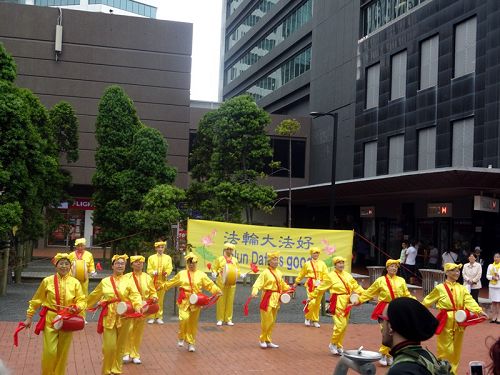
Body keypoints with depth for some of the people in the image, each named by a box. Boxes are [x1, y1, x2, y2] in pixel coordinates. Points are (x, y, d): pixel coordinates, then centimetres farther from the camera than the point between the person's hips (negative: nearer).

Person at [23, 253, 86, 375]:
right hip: (50, 320, -1)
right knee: (50, 352, -6)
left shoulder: (75, 282, -1)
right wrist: (29, 317, 7)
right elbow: (36, 300, 6)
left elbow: (82, 301, 1)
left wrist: (76, 308, -20)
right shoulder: (47, 281, -3)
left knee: (63, 352, 10)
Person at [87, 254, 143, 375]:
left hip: (124, 317, 0)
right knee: (109, 346, -5)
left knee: (120, 345, 10)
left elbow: (135, 296, -10)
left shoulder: (128, 281, 3)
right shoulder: (105, 281, 7)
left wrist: (138, 306, -29)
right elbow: (94, 296, 20)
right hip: (109, 316, 0)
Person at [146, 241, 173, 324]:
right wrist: (153, 272, -18)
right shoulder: (151, 258, 8)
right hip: (152, 281, -1)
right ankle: (151, 317, 5)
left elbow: (169, 268, 3)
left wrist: (166, 273, -18)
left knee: (160, 300, 3)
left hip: (162, 282, 1)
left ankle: (159, 317, 11)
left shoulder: (168, 258, 10)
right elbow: (149, 269, 3)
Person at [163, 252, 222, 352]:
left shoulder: (201, 275, 3)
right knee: (184, 318, -20)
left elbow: (210, 284, -2)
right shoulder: (181, 274, 6)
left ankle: (191, 343, 22)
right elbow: (171, 282, 17)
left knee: (193, 323, 7)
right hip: (184, 301, -1)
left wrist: (217, 290, -17)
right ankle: (181, 338, 5)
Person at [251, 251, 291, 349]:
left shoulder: (279, 272, 10)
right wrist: (255, 291, -41)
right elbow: (258, 283, -24)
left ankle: (268, 341, 23)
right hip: (268, 298, -7)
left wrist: (288, 288, 32)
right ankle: (262, 340, 11)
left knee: (272, 321, 13)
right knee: (266, 320, -6)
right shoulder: (265, 272, -12)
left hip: (276, 299, 7)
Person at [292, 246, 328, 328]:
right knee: (312, 302, -16)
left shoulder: (322, 264, 8)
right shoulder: (307, 264, 6)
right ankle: (307, 318, 3)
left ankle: (315, 320, 19)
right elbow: (301, 274, 16)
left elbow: (326, 274, 1)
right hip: (311, 284, -2)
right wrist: (296, 282, 22)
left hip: (319, 285, 2)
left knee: (317, 304, 7)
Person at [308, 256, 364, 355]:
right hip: (337, 303, -6)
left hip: (346, 303, 6)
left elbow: (356, 286, 16)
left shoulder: (347, 275, 10)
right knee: (340, 325, -14)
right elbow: (321, 288, -1)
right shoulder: (330, 276, -6)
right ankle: (333, 344, 6)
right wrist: (312, 297, 2)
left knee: (344, 326, 10)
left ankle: (339, 346, 23)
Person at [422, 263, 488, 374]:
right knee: (445, 349, -4)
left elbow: (470, 301, -7)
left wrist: (479, 311, -23)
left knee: (456, 349, 11)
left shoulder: (462, 288, 8)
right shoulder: (440, 288, -1)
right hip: (446, 322, -3)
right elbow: (427, 302, 7)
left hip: (459, 322, 4)